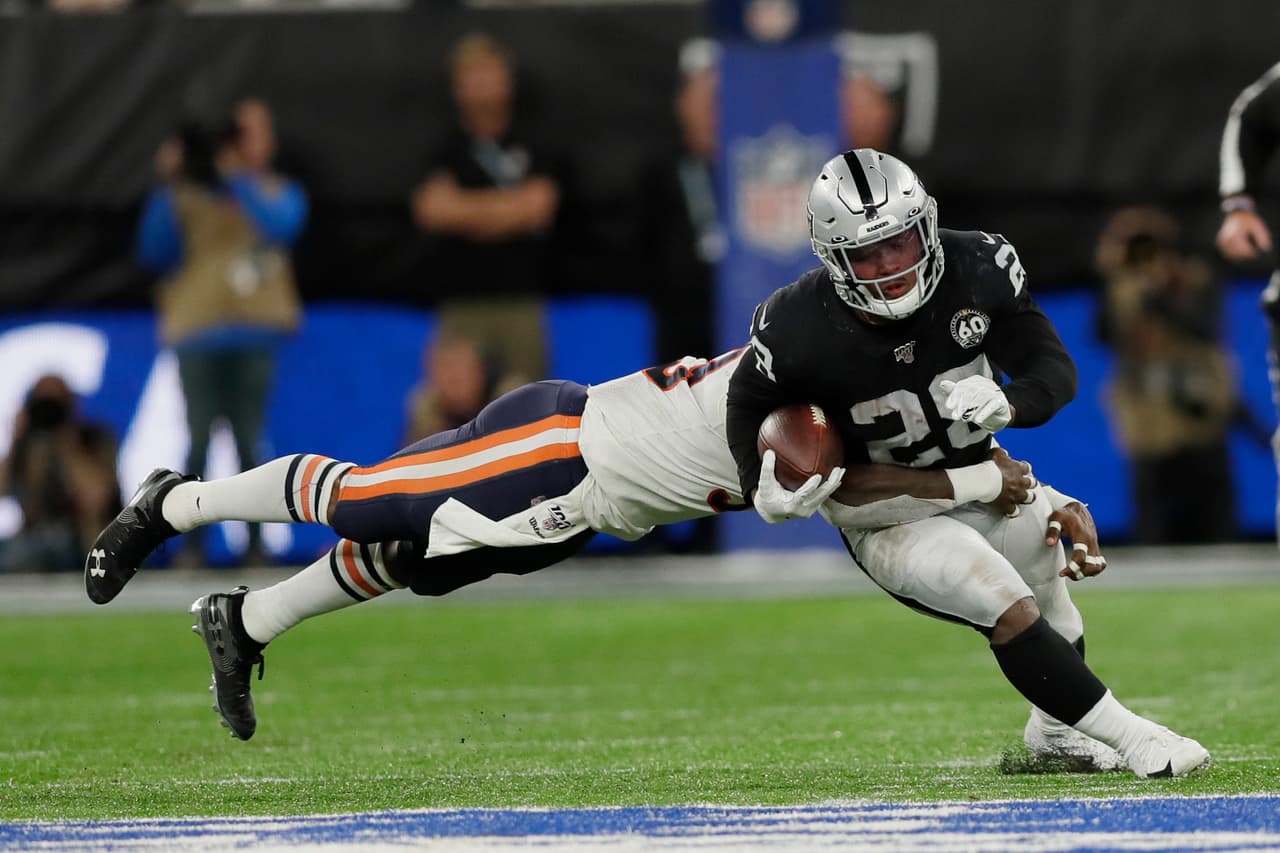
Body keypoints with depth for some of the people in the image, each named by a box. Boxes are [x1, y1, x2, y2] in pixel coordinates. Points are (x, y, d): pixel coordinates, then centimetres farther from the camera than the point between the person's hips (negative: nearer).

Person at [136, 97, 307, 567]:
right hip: (200, 333, -1)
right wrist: (167, 188, -9)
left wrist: (239, 180, -13)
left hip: (254, 334, 1)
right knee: (200, 441, -5)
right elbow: (154, 255, -3)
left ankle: (255, 542, 4)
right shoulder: (190, 197, 6)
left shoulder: (281, 193, 11)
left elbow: (283, 226, -12)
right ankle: (193, 543, -4)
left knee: (249, 441, 2)